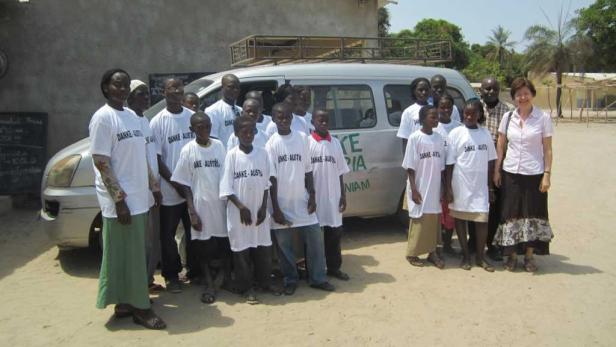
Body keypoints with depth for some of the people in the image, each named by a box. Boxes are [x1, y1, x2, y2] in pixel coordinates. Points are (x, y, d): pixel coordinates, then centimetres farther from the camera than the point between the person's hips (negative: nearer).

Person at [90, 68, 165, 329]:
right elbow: (101, 163, -17)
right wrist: (120, 199, -21)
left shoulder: (132, 116, 12)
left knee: (135, 254, 16)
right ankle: (140, 308, 11)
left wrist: (153, 186, 17)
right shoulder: (103, 117, -13)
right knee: (127, 256, 1)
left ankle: (126, 302, 28)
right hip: (121, 201, -8)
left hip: (139, 198, 9)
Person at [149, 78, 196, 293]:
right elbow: (156, 158, -7)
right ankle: (172, 275, 21)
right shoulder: (158, 122, -6)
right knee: (168, 235, 6)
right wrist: (175, 183, -12)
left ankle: (195, 271, 28)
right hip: (170, 191, -3)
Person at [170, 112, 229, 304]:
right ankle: (209, 284, 19)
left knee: (225, 243, 7)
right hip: (200, 205, -1)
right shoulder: (188, 150, -5)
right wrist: (192, 211, -10)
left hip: (221, 203, 2)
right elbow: (185, 184, -4)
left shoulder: (219, 146, 2)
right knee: (202, 247, 6)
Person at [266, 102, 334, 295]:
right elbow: (272, 178, -8)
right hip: (282, 204, -2)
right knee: (284, 245, 8)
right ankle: (290, 280, 24)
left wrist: (312, 195, 1)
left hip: (302, 201, 3)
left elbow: (308, 171, 7)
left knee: (315, 239, 5)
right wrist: (275, 208, -11)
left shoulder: (302, 138, 3)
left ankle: (318, 278, 20)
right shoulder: (271, 144, -6)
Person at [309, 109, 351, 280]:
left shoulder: (335, 143, 8)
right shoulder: (307, 142, -6)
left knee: (334, 233, 11)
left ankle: (334, 268, 25)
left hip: (333, 198, 4)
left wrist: (343, 195, 6)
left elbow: (340, 172, 11)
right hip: (314, 198, -4)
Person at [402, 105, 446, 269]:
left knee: (434, 220, 9)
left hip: (435, 188, 5)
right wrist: (414, 189, -15)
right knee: (419, 220, 2)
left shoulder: (439, 138, 6)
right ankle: (412, 253, 15)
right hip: (420, 188, -5)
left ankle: (432, 252, 22)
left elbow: (441, 166, 9)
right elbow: (410, 167, -10)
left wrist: (444, 189, 8)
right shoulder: (415, 138, -10)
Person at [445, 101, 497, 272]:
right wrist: (448, 188, -8)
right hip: (460, 185, -2)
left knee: (482, 219, -1)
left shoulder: (485, 133, 7)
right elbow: (449, 163, -4)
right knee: (460, 218, 6)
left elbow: (490, 161, 12)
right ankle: (465, 255, 19)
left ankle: (480, 256, 14)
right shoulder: (455, 134, -3)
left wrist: (490, 186, 9)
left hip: (480, 185, 2)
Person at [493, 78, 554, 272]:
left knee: (533, 214, 4)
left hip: (534, 174, -2)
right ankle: (512, 255, 16)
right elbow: (500, 146, 8)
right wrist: (496, 170, 3)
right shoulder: (508, 117, 4)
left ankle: (529, 256, 16)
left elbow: (547, 149, -2)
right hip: (511, 173, 2)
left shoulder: (543, 118, -3)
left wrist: (547, 174, -8)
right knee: (511, 214, 5)